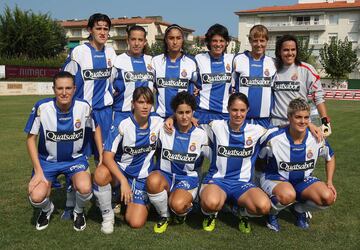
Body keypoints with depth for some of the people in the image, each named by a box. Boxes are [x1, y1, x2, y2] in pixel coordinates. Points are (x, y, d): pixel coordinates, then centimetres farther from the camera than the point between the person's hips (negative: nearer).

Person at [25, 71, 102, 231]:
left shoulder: (84, 107, -16)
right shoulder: (42, 107, -18)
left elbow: (96, 128, 5)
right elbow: (31, 138, -7)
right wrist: (38, 171, -11)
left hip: (75, 158, 0)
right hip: (48, 160, 0)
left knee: (85, 188, -29)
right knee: (36, 197, -22)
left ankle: (79, 212, 9)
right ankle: (47, 210, 18)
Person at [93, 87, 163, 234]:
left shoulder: (158, 123, -7)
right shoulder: (123, 126, -18)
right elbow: (107, 156, -23)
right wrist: (123, 181, -34)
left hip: (142, 177, 2)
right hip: (120, 171, -1)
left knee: (136, 223, -12)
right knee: (100, 174, -37)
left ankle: (141, 203, 25)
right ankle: (107, 216, -10)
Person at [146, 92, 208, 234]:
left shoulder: (201, 135, -1)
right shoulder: (165, 130, -1)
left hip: (188, 178, -1)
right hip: (165, 175, 2)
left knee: (177, 205, -34)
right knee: (153, 180, -36)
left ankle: (184, 210, 9)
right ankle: (164, 216, -6)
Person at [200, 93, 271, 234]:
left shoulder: (257, 131, 1)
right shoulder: (216, 127, -1)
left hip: (243, 183, 1)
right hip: (217, 180, -1)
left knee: (264, 207, -30)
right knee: (210, 203, -37)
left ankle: (243, 214, 8)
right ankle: (210, 214, 4)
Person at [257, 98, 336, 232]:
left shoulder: (316, 138, -11)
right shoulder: (273, 138, -21)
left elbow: (330, 157, 9)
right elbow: (261, 161, -4)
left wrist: (329, 182, 3)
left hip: (303, 180, 4)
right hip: (275, 178, -4)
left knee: (328, 197, -22)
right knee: (288, 195, -40)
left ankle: (299, 209, 11)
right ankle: (272, 213, -2)